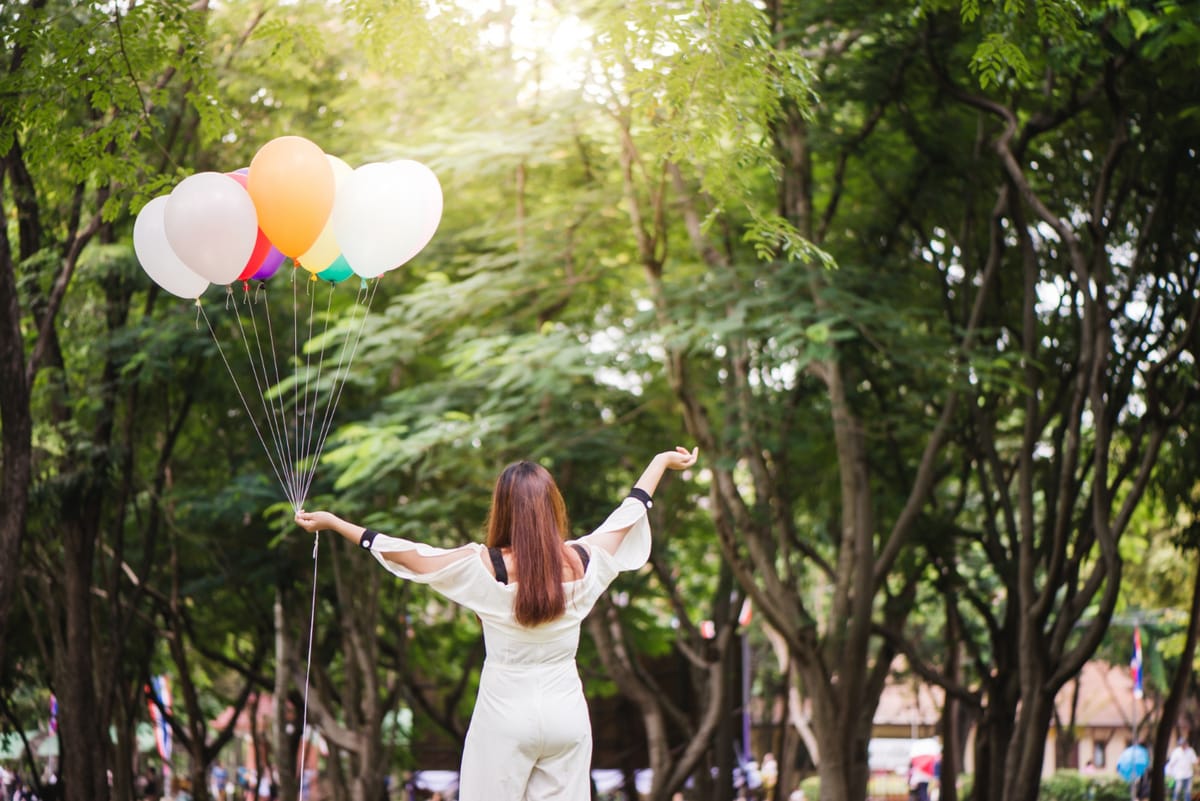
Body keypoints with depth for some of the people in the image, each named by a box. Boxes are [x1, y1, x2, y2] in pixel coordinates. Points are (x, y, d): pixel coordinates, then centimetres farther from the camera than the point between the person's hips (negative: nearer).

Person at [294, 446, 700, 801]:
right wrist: (662, 460, 29)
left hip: (506, 715, -3)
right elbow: (627, 515, 13)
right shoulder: (580, 561, -4)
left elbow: (408, 554, -9)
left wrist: (332, 522, -1)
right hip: (566, 713, 3)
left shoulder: (486, 566, -13)